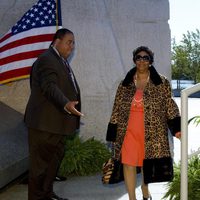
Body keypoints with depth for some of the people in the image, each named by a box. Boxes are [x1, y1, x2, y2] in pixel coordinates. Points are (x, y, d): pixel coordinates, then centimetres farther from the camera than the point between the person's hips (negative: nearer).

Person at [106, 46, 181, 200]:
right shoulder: (125, 84, 8)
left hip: (152, 132, -1)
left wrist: (176, 128, -10)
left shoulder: (161, 83, 2)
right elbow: (117, 109, 9)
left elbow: (170, 106, 0)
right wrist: (113, 134, 6)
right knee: (128, 164, -3)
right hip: (129, 132, 1)